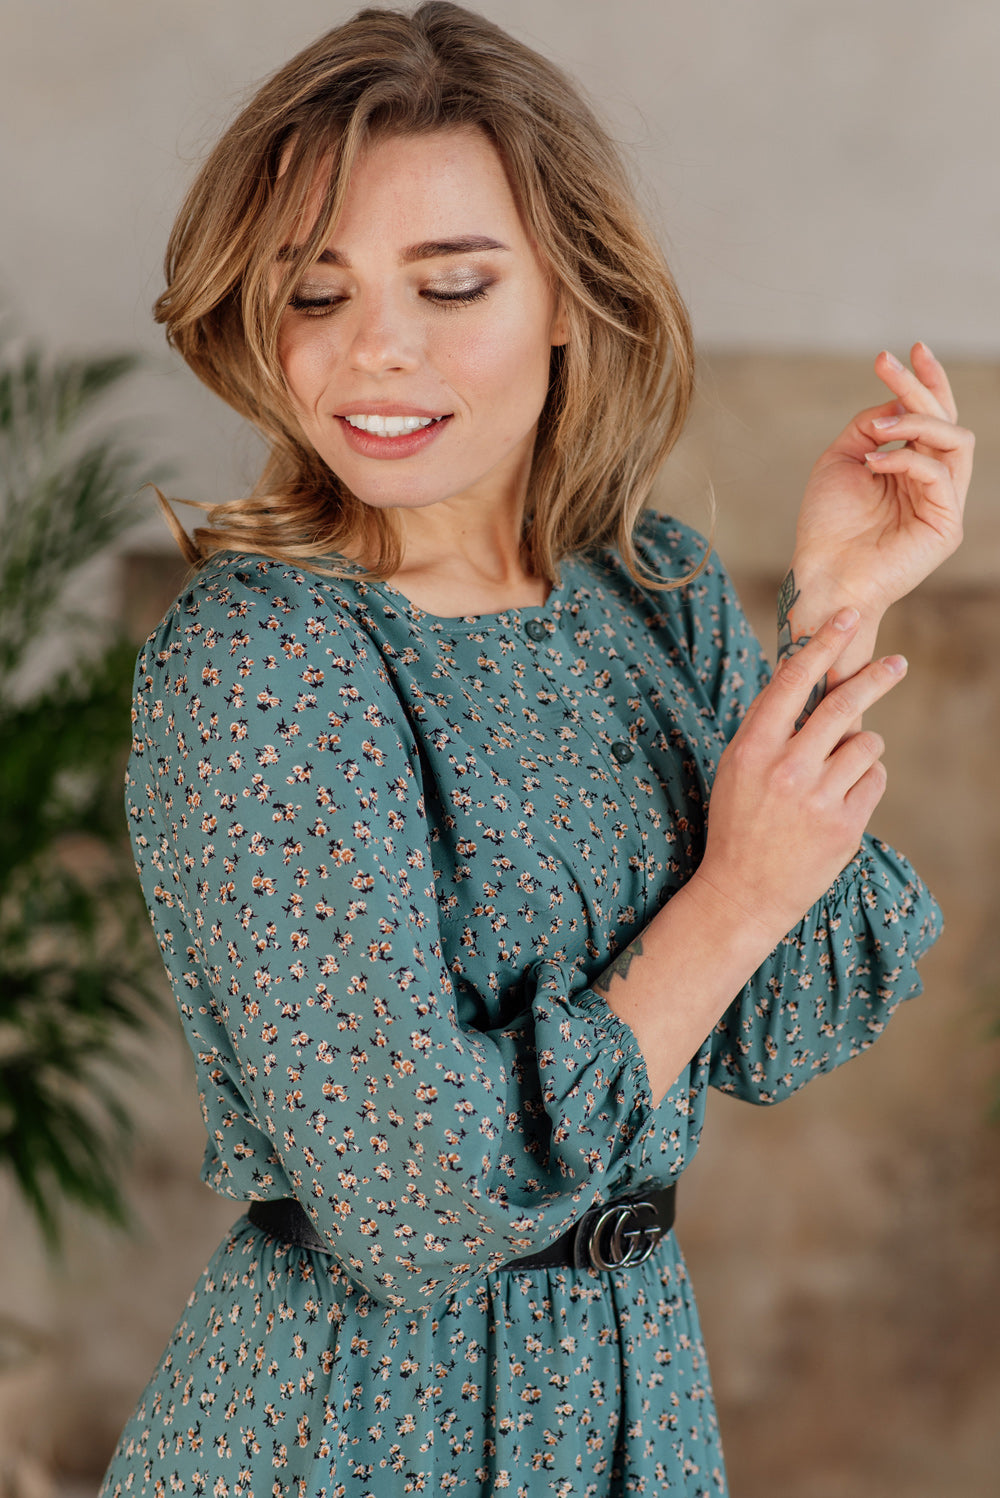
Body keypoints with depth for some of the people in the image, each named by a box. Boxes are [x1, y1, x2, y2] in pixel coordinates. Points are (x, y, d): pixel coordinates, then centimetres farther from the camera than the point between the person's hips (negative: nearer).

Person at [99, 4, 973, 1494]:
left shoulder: (663, 594, -3)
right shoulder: (252, 660, -22)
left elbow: (772, 1044, -5)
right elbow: (406, 1211, -24)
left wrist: (836, 618, -10)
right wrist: (736, 901, -19)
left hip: (639, 1377, 6)